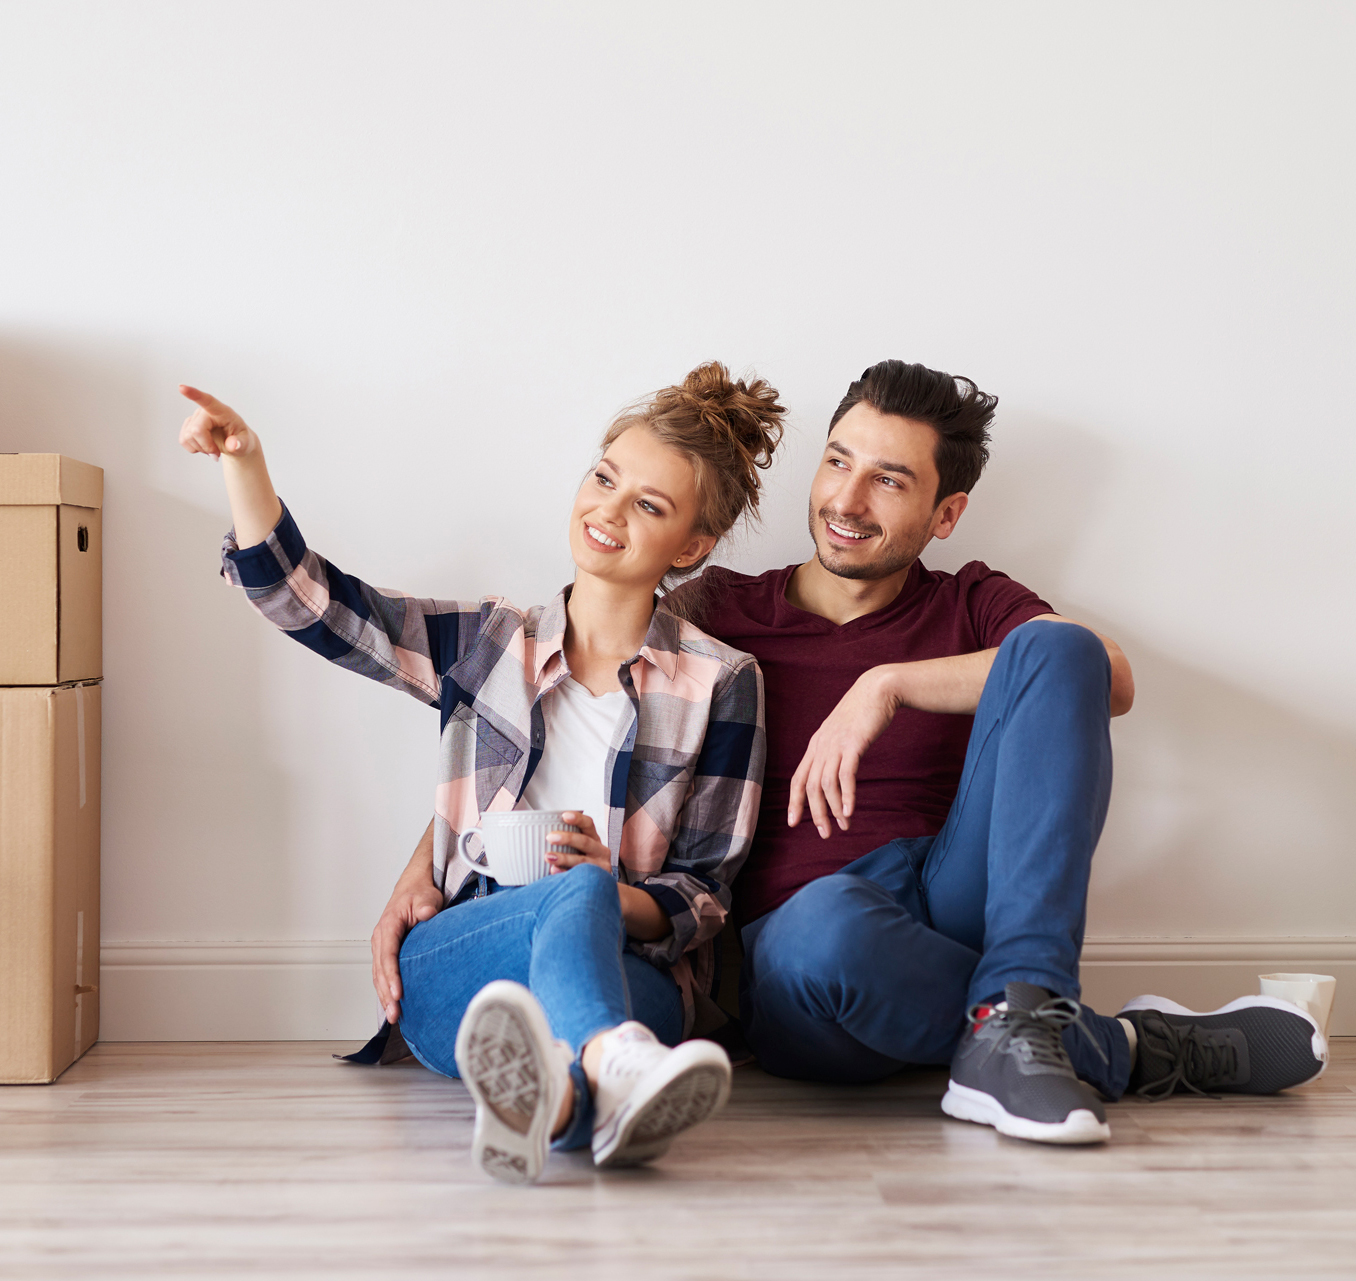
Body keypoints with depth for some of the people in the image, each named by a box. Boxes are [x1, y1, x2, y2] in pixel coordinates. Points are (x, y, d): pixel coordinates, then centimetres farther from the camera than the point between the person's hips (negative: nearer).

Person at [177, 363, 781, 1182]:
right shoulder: (489, 645, 17)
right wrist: (244, 461, -1)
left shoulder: (721, 683, 10)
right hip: (451, 972, 1)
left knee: (587, 891, -38)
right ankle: (614, 1072, -69)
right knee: (574, 894, -35)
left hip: (630, 978, 0)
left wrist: (613, 893, -15)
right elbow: (301, 596, 13)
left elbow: (703, 897, 7)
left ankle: (561, 1088, -71)